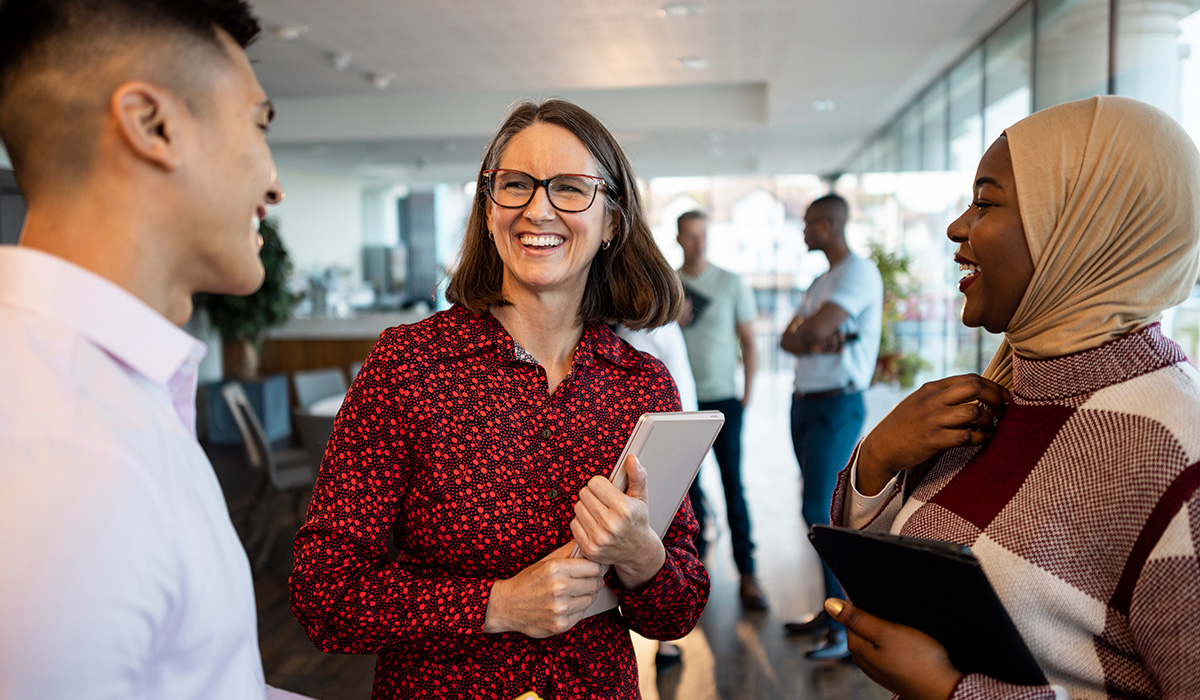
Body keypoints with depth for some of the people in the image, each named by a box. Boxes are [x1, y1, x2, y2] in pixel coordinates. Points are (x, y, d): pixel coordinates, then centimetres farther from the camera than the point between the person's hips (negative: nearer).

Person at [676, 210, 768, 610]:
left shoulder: (731, 284, 3)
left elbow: (748, 341, 4)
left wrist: (747, 394, -3)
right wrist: (671, 321, -10)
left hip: (723, 400, -2)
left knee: (733, 484, -4)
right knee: (688, 484, 7)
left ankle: (747, 573, 1)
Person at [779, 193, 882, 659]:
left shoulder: (860, 272, -11)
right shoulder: (821, 283, 18)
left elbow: (815, 330, -23)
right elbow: (789, 340, 7)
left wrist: (806, 333, -1)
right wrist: (819, 342, -13)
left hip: (837, 406, -9)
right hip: (804, 404, 9)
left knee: (820, 512, -12)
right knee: (821, 511, 11)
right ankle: (833, 610, 20)